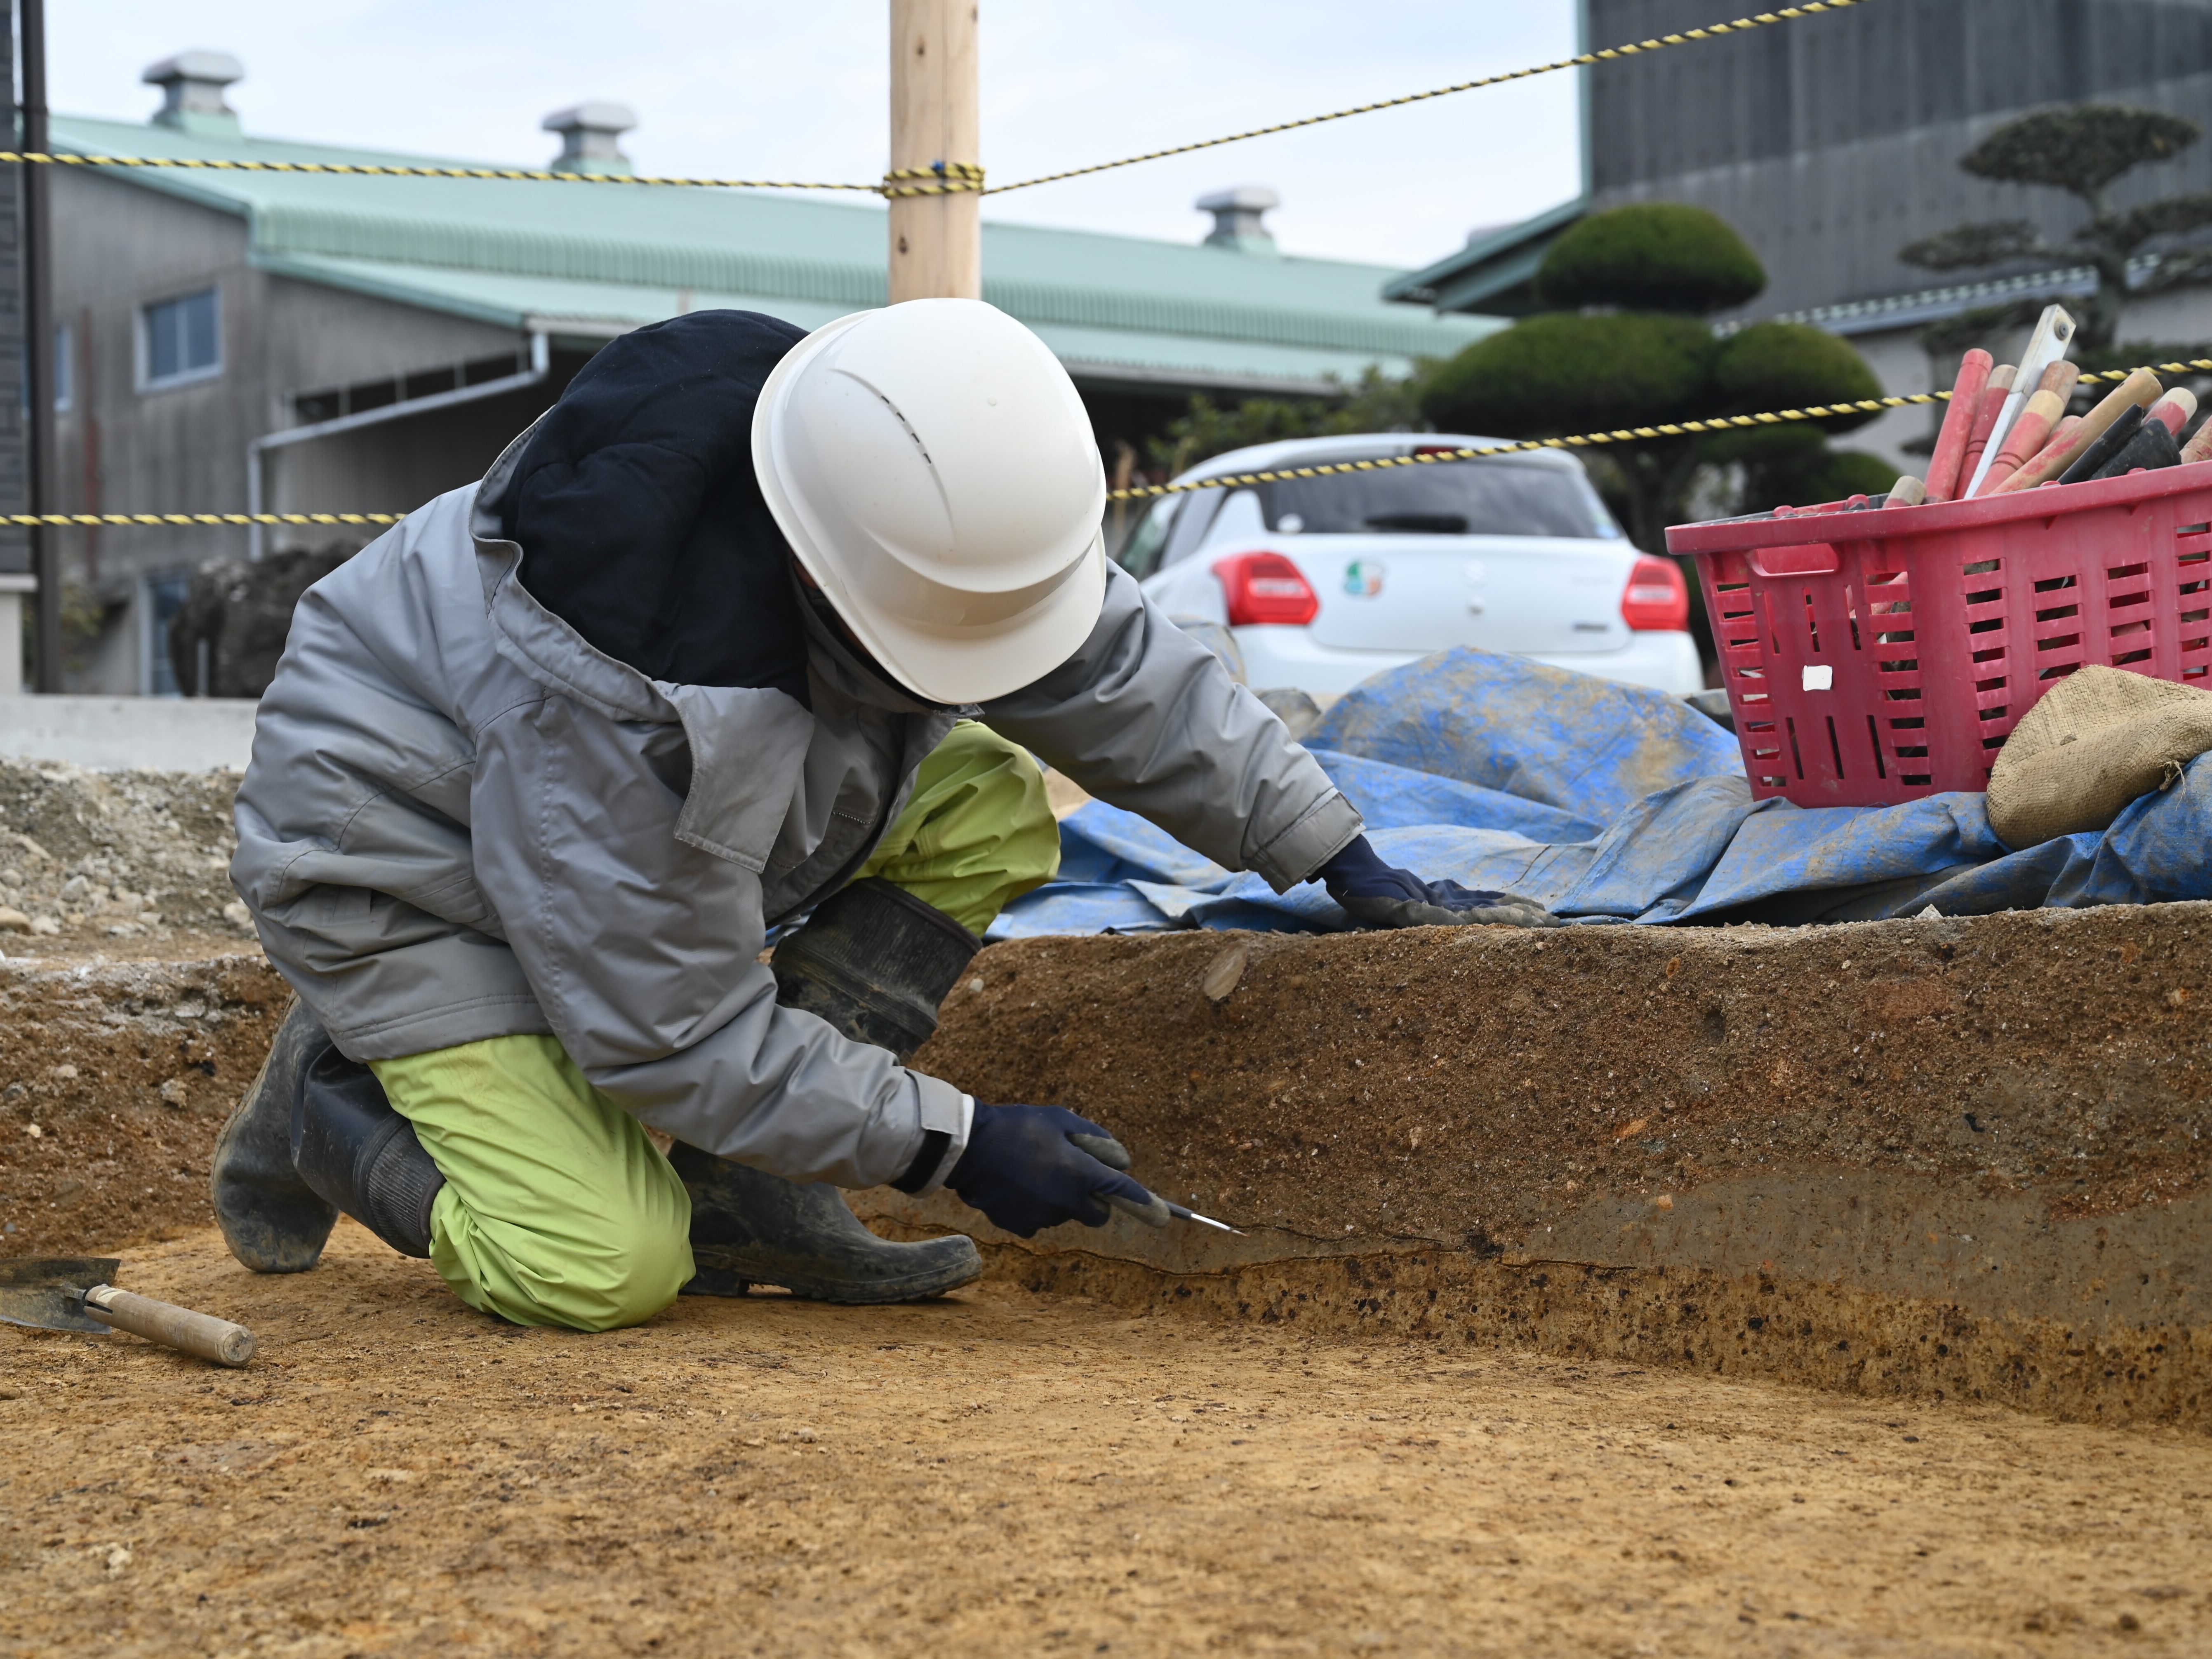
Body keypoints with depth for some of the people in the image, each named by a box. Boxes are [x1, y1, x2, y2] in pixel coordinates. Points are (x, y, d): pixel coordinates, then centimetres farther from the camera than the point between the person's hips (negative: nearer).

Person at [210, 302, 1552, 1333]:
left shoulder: (936, 502, -19)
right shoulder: (622, 693, -40)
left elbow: (1128, 675, -3)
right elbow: (676, 1032, -29)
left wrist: (1351, 866, -7)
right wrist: (950, 1146, -24)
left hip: (672, 808, 8)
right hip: (406, 859, -8)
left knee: (988, 809, -11)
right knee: (603, 1271, -24)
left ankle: (750, 1191, -5)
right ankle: (334, 1102, 4)